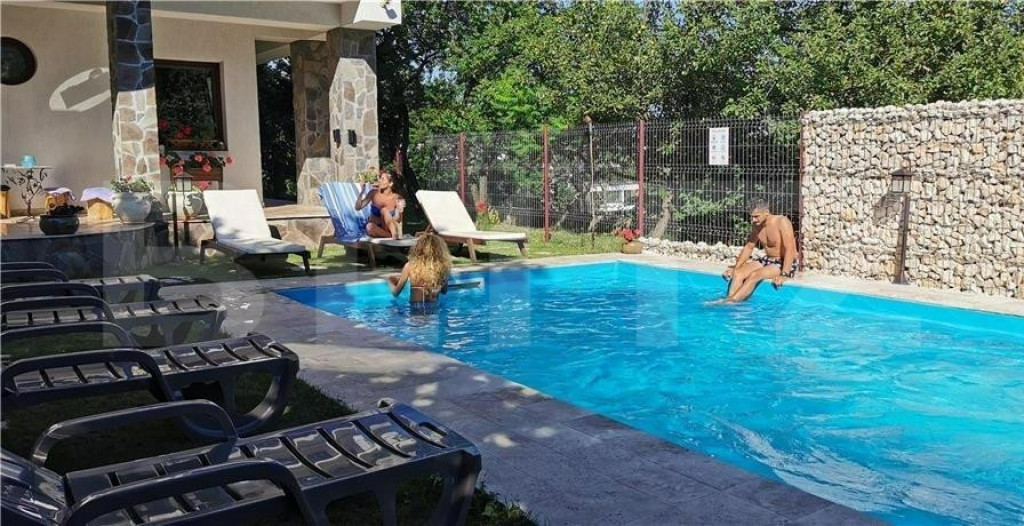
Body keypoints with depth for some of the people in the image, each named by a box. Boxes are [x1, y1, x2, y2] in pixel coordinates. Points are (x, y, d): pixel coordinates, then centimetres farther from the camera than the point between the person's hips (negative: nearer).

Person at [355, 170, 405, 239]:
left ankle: (395, 235, -37)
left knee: (384, 210, -28)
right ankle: (393, 236, -27)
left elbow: (398, 221, -11)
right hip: (375, 230, 2)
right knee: (369, 226, -34)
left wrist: (399, 212, -33)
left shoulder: (396, 198, -9)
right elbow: (358, 207, -2)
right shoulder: (373, 194, -3)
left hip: (389, 229, -2)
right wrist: (362, 192, -14)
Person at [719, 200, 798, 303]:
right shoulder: (758, 226, 3)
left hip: (784, 264, -8)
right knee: (738, 273, -12)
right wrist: (735, 267, 4)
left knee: (755, 275, -29)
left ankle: (731, 301, -30)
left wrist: (784, 275, -33)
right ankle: (728, 300, -26)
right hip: (767, 260, 8)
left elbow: (790, 249, -26)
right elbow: (749, 247, 13)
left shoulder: (782, 222, -19)